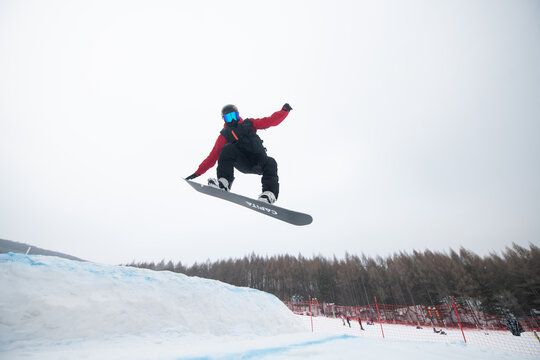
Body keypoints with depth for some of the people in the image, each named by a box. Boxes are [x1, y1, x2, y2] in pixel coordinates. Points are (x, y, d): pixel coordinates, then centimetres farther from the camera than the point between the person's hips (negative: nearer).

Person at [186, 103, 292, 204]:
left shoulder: (249, 124, 14)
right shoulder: (224, 135, 11)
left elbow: (272, 121, 11)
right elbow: (213, 156, 7)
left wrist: (284, 110, -4)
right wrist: (197, 173, 0)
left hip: (258, 161, 1)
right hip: (243, 164, -1)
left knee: (270, 163, -31)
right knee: (228, 148, -24)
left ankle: (269, 193, -42)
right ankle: (224, 182, -32)